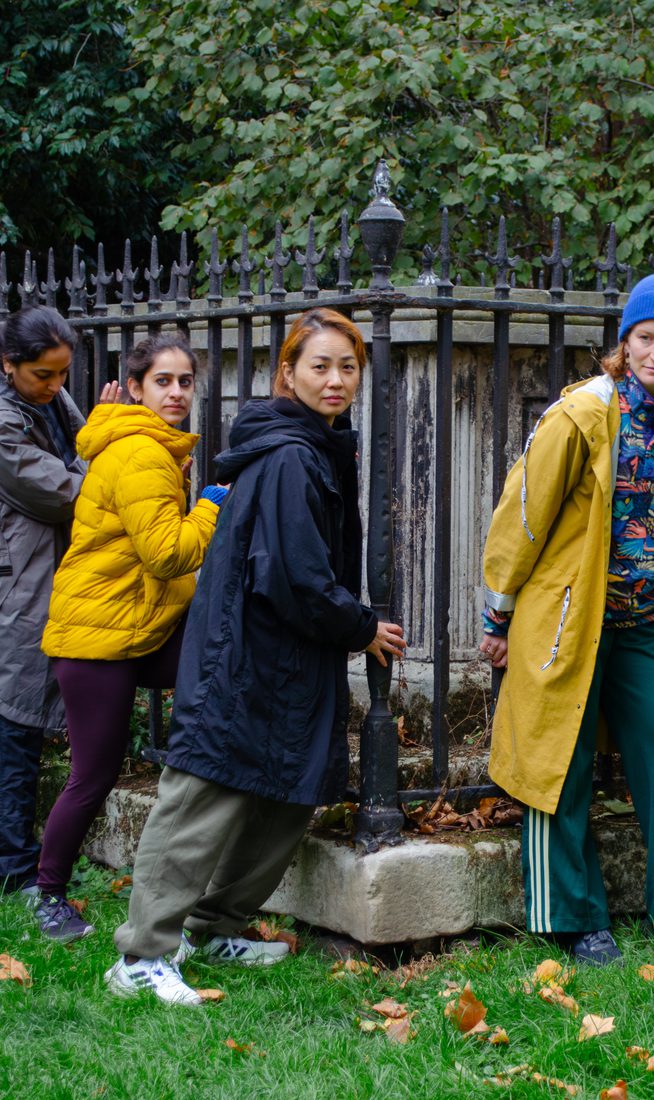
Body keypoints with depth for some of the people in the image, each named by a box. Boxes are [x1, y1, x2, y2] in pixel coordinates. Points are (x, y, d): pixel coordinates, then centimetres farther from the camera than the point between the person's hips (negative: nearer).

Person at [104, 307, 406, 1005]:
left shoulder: (322, 451, 14)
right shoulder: (288, 459, -18)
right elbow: (292, 579, -22)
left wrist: (355, 625, 11)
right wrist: (363, 631, -9)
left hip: (290, 662, 10)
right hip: (244, 657, -10)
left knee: (289, 797, 13)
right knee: (207, 801, -8)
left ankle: (216, 928, 26)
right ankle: (142, 959, -2)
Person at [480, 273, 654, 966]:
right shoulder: (582, 416, -11)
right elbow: (524, 518, -5)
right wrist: (499, 617, -1)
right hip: (566, 622, -4)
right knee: (560, 776, 3)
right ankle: (576, 922, 17)